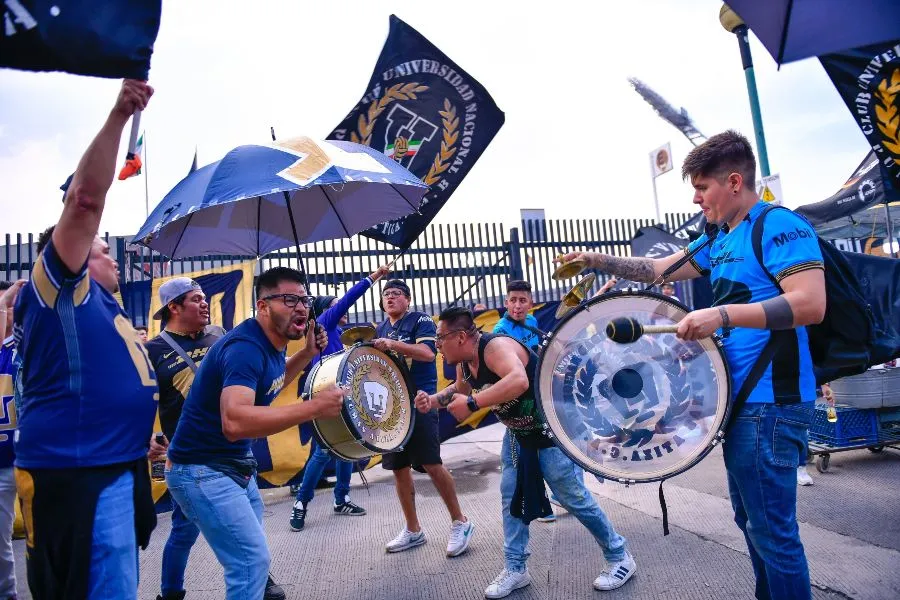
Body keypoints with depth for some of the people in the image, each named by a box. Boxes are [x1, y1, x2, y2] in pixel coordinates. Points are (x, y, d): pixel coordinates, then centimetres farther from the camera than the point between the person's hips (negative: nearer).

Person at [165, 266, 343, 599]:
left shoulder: (271, 344, 1)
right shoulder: (246, 346, -28)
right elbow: (234, 422, -43)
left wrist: (308, 353, 5)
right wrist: (314, 406, -42)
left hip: (235, 465, 10)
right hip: (202, 470, -10)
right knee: (252, 560, -11)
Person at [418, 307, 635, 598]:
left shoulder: (496, 346, -33)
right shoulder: (464, 362, -3)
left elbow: (519, 380, -53)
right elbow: (460, 388, 19)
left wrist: (471, 404, -50)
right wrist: (435, 399, -1)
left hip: (551, 429, -9)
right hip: (518, 432, 9)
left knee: (572, 496, 2)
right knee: (510, 495, 8)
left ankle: (620, 557, 22)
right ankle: (515, 569, 21)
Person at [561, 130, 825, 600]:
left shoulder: (780, 227, -13)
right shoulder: (719, 240, 14)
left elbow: (810, 304, -23)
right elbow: (658, 269, 19)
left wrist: (722, 314, -31)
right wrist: (597, 260, 9)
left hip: (770, 403, -9)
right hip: (740, 398, 9)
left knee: (772, 528, -1)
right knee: (752, 520, 19)